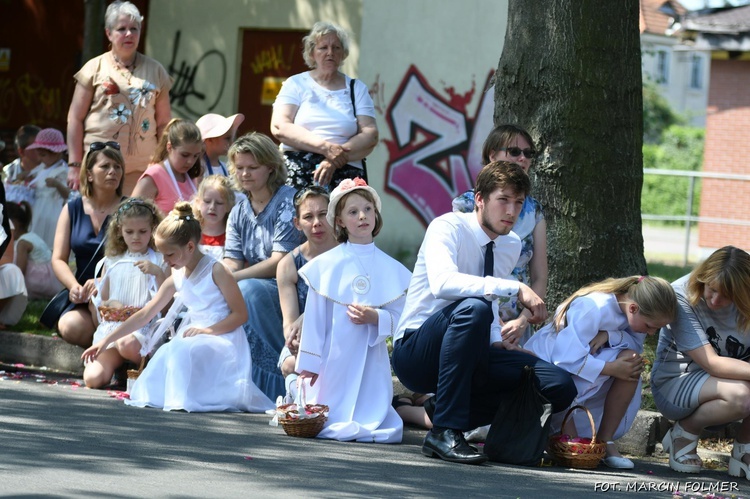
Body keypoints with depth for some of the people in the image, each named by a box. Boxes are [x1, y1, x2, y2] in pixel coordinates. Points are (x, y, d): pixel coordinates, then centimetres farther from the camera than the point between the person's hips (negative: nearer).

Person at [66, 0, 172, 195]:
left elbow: (164, 123, 14)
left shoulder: (155, 72, 12)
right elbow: (75, 119, 3)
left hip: (141, 171, 2)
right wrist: (75, 166, -3)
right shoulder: (95, 69, 5)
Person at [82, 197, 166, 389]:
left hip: (143, 327, -3)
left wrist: (158, 272, -15)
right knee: (93, 378, -20)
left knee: (127, 344, -42)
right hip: (112, 326, 3)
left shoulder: (158, 261, 7)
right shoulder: (112, 262, 18)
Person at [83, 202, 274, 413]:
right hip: (195, 338, 7)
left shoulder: (215, 271, -10)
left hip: (221, 339, -7)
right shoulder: (176, 279, 9)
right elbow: (145, 314, 12)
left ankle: (182, 400, -26)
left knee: (182, 349, -33)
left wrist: (207, 330, -21)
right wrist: (106, 340, 9)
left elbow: (241, 314, -11)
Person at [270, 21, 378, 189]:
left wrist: (336, 159, -11)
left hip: (345, 173, 1)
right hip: (298, 175, -1)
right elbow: (279, 127, -1)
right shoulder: (296, 84, 14)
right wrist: (325, 147, -12)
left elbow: (370, 136, 6)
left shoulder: (356, 88, 18)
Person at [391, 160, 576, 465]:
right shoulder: (448, 228, -12)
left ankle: (444, 408, 1)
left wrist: (500, 339, 5)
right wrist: (515, 288, -36)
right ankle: (444, 431, -32)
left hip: (468, 355, 7)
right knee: (473, 308, -38)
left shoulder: (512, 246, 10)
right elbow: (442, 283, -33)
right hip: (415, 354, -6)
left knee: (559, 387, -13)